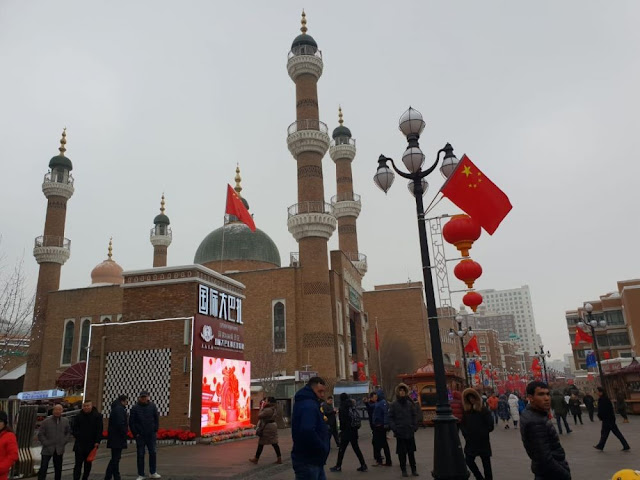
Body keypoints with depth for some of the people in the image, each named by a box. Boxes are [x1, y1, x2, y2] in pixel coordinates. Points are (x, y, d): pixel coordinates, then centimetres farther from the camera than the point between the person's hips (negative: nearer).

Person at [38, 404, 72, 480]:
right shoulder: (46, 421, -7)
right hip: (47, 449, -3)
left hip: (59, 449, 3)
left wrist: (64, 441, 0)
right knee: (43, 468, -6)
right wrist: (46, 443, -9)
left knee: (58, 469, 13)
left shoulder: (65, 421, 2)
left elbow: (68, 433, 12)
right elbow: (40, 434, -2)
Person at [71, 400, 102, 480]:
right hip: (80, 444, 0)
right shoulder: (78, 416, 3)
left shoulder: (97, 416, -3)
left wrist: (97, 441, -12)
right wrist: (76, 435, -2)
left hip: (91, 444, 0)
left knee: (88, 464, 11)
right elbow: (74, 428, 14)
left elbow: (99, 430, -4)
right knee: (78, 463, -4)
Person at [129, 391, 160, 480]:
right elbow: (131, 422, -2)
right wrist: (135, 433, -5)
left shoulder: (152, 406, 0)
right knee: (140, 455, 4)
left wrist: (155, 430, 0)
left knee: (153, 453, 7)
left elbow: (157, 419, 6)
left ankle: (153, 473, 19)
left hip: (151, 435, 2)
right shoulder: (135, 408, -5)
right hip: (140, 436, -1)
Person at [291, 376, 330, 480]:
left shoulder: (308, 403, 14)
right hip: (308, 461, -11)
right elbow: (307, 432, -35)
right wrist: (323, 448, -22)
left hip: (312, 459, 11)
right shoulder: (309, 406, -21)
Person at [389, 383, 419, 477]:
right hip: (400, 432, -1)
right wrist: (394, 428, -9)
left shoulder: (410, 404, 5)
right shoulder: (394, 405, -1)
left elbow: (415, 415, 9)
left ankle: (414, 469, 18)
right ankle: (403, 470, 15)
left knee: (411, 452, 8)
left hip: (410, 432, 2)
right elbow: (390, 417, 0)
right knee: (402, 452, 4)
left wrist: (415, 426, 1)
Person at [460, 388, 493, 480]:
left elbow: (490, 426, -10)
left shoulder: (484, 410, -9)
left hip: (483, 442, -4)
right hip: (470, 443, 4)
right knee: (469, 461, 6)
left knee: (486, 463, 7)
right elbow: (462, 424, 8)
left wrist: (482, 433, -9)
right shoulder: (466, 411, 2)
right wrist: (466, 434, -4)